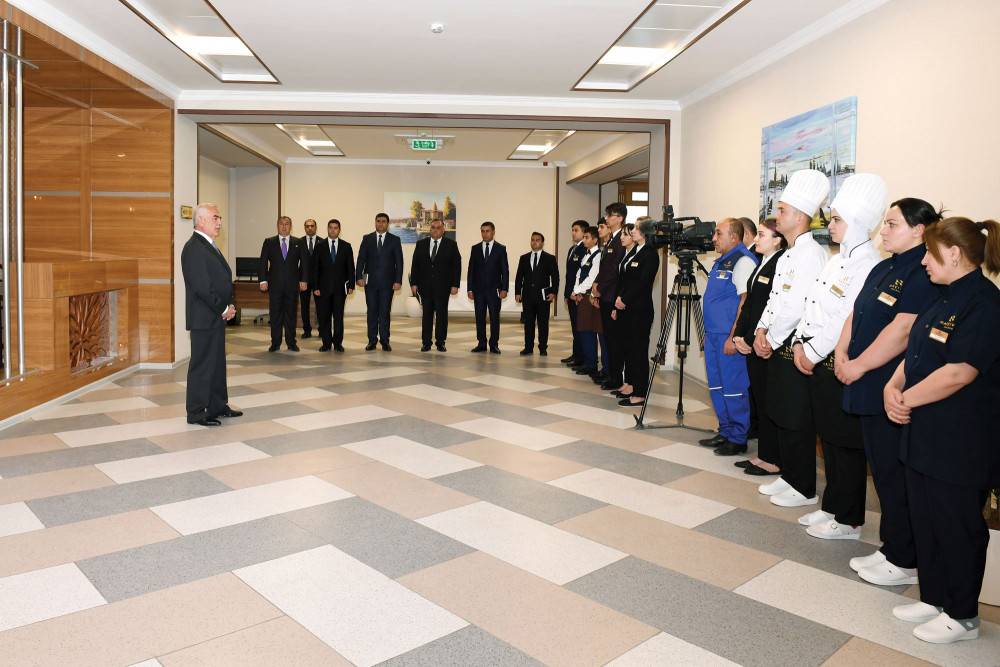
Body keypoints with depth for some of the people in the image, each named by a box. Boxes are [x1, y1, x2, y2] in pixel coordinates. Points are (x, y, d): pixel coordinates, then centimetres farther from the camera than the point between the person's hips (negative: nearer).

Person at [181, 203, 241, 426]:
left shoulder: (209, 245, 15)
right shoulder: (194, 248, -16)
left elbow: (223, 279, 18)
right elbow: (201, 286, -22)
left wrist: (229, 306, 5)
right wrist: (223, 309, -14)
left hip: (217, 316, 10)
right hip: (204, 318, -10)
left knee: (217, 362, 16)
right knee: (202, 364, -2)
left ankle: (218, 406, 26)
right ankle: (196, 413, 7)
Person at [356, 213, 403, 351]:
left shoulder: (394, 240, 4)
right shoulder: (367, 239, 8)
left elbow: (399, 262, 1)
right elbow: (361, 259, 3)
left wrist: (398, 280, -8)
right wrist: (359, 276, -8)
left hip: (387, 281, -1)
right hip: (370, 281, 1)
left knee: (385, 311, 2)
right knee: (372, 311, 4)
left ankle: (385, 341, 8)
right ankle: (372, 341, 9)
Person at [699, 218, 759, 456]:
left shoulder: (743, 261, -12)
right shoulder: (721, 261, 16)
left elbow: (745, 300, -18)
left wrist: (733, 337, -21)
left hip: (729, 337, -9)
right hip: (713, 334, 10)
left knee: (733, 388, -2)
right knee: (717, 386, 15)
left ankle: (737, 438, 8)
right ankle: (725, 432, 26)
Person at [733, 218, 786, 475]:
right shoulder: (761, 265, 15)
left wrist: (754, 341, -15)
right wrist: (740, 335, 7)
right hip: (752, 344, 9)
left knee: (768, 402, -1)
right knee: (758, 400, 13)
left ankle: (773, 460, 10)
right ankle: (763, 455, 23)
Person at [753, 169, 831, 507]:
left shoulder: (811, 253, -16)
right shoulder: (788, 255, 15)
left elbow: (796, 306, -22)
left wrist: (772, 339, -13)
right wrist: (761, 330, 3)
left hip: (796, 348, -9)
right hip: (777, 347, 10)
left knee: (798, 421, 0)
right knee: (782, 416, 17)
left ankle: (804, 489, 13)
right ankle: (788, 476, 31)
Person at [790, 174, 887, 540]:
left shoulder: (868, 265, -16)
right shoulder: (837, 260, 14)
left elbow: (847, 319, -22)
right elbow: (812, 305, 14)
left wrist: (814, 351, -15)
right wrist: (800, 344, 3)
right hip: (818, 362, 9)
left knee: (846, 444, 2)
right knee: (829, 439, 17)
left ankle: (848, 520, 15)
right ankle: (832, 507, 30)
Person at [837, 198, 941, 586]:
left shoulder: (925, 274, -14)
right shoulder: (884, 268, 14)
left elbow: (903, 329, -22)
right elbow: (856, 314, 14)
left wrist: (859, 366, -16)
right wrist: (842, 353, 0)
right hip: (870, 390, 9)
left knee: (896, 477, 1)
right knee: (882, 472, 15)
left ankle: (903, 562, 16)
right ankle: (892, 550, 28)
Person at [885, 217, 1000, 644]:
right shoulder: (944, 300, 12)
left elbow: (957, 373, -25)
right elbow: (914, 355, 13)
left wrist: (907, 399, -14)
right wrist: (892, 387, -4)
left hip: (962, 444, -9)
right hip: (925, 436, 9)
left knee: (958, 528, 5)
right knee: (925, 522, 17)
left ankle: (962, 616, 22)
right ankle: (934, 599, 32)